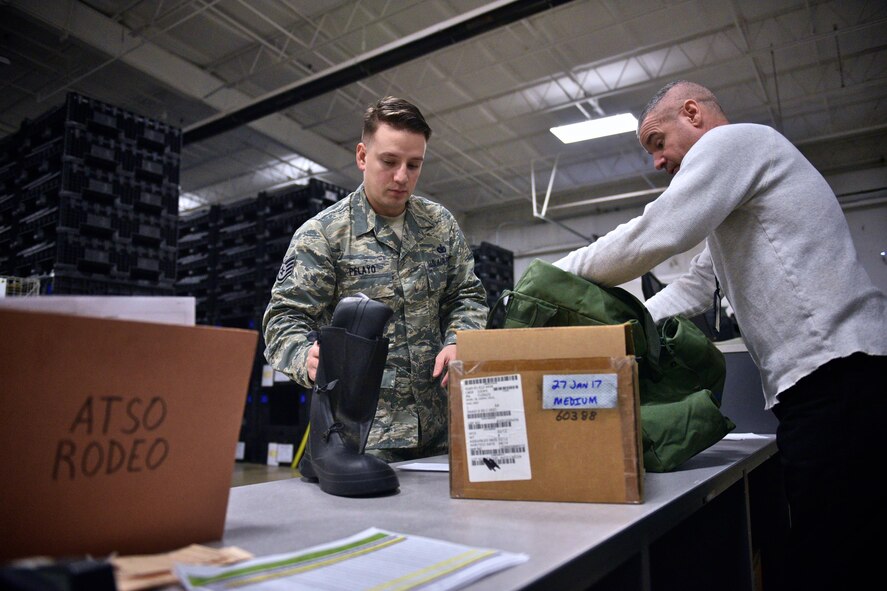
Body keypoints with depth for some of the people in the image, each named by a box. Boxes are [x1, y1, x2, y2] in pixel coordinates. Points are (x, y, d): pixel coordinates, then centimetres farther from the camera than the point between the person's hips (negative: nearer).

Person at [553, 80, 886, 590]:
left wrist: (556, 277, -3)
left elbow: (651, 239, -16)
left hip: (836, 376, -10)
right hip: (831, 379, 10)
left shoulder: (733, 139, -4)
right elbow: (693, 289, 23)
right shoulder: (738, 182, 27)